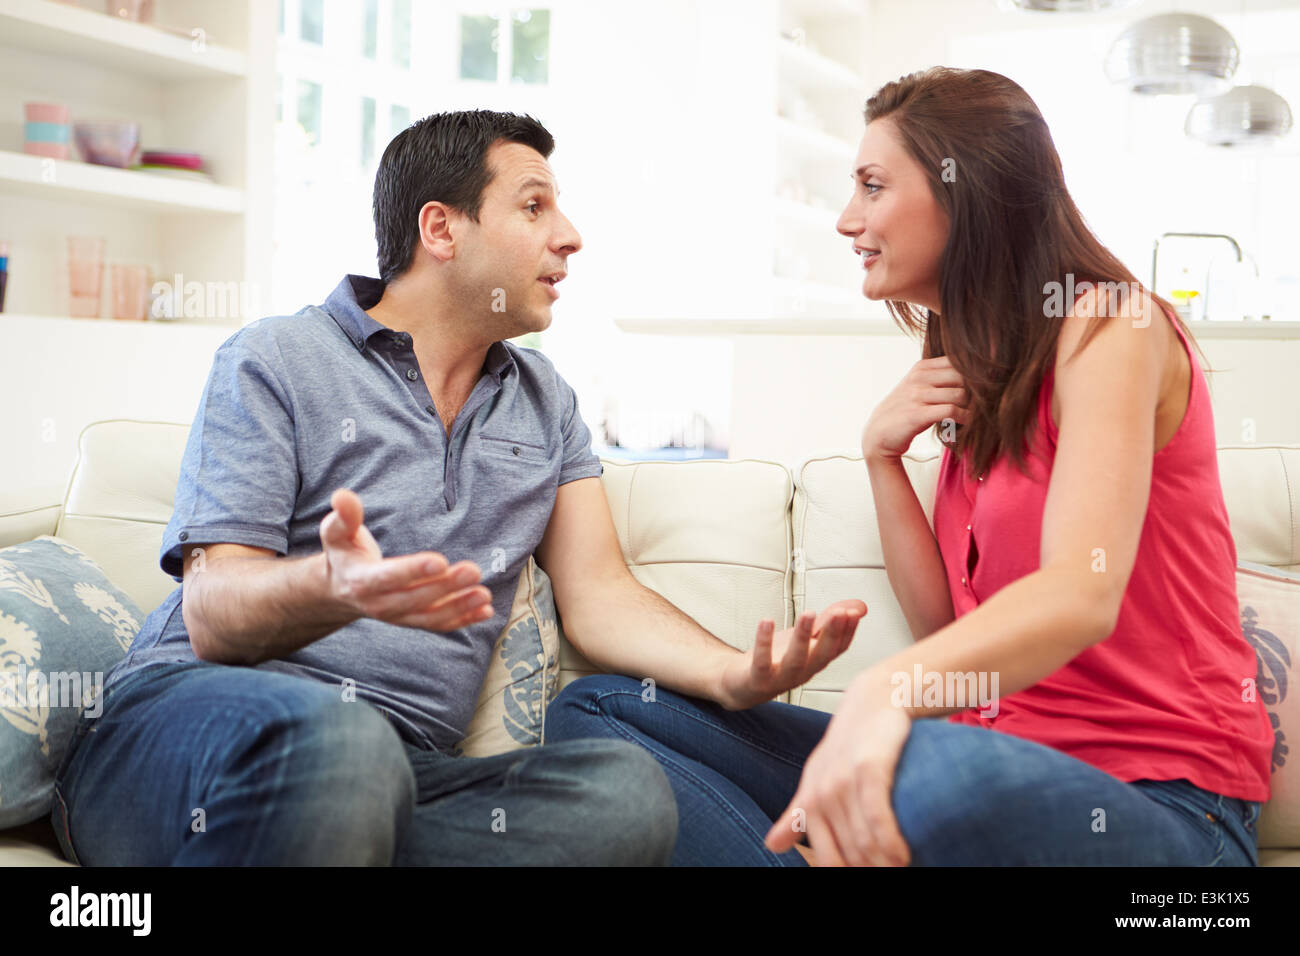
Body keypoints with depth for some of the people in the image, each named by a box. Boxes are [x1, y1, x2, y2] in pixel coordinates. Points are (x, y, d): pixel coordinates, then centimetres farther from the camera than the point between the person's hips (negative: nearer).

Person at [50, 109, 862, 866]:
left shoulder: (545, 402, 20)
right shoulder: (273, 362, 3)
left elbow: (600, 595, 11)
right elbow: (213, 618, -7)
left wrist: (734, 673, -11)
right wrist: (332, 587, -32)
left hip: (406, 764, 5)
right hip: (182, 715, -4)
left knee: (629, 790, -27)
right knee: (336, 740, -41)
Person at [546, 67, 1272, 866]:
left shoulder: (1109, 327, -7)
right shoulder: (973, 378, 16)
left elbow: (1081, 595, -25)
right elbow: (949, 631, 10)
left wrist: (884, 691, -42)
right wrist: (882, 457, -1)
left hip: (1160, 801, -7)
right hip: (998, 752, 8)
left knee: (933, 771, -45)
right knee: (594, 709, -4)